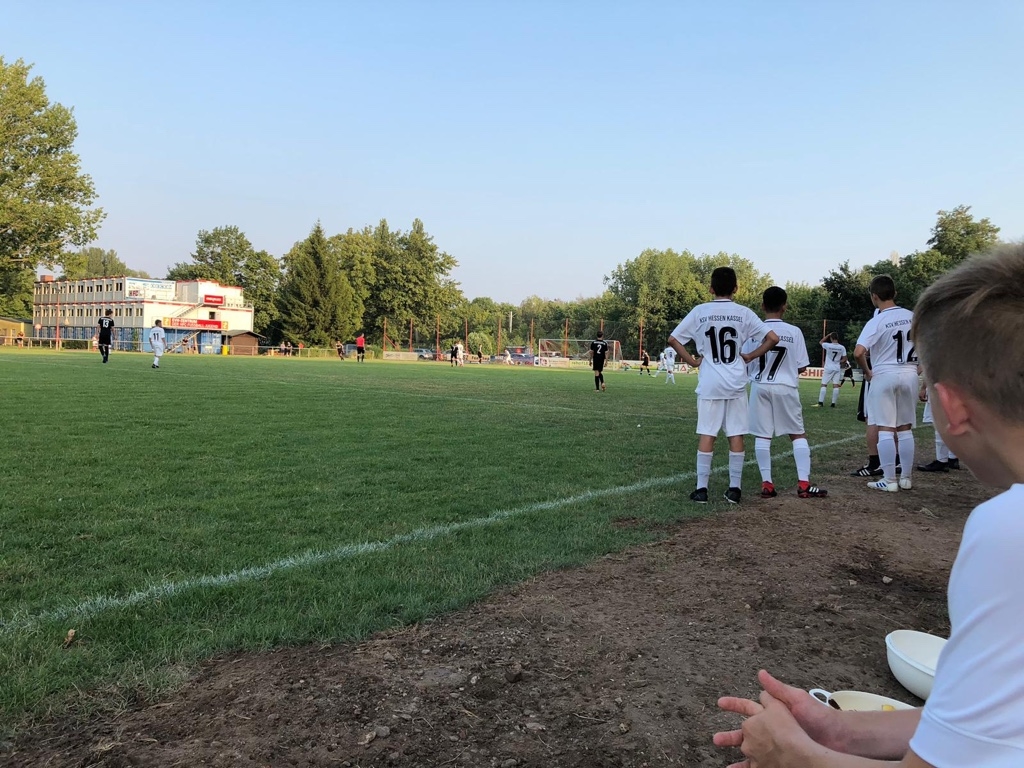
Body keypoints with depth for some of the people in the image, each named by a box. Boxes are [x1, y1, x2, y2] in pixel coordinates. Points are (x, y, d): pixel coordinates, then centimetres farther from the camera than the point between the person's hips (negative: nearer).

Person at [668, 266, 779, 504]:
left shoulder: (700, 311, -1)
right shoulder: (743, 313, 0)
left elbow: (673, 339, -2)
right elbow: (772, 338, -4)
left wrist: (692, 360, 5)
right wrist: (750, 356, 5)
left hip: (709, 384, 0)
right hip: (736, 384, 1)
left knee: (706, 435, 3)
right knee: (736, 435, 7)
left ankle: (701, 488, 4)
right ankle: (734, 488, 12)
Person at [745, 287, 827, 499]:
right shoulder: (794, 332, -7)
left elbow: (746, 366, 1)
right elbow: (802, 367, -2)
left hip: (760, 387, 1)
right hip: (786, 388, 0)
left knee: (762, 436, 7)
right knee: (798, 434, 11)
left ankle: (767, 483, 6)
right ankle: (804, 483, 7)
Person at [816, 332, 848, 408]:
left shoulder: (828, 345, -12)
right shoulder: (842, 347, -4)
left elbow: (820, 342, 10)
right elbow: (844, 359, 1)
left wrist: (828, 335, 10)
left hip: (828, 368, -3)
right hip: (837, 368, 3)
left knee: (823, 385, 0)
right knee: (835, 386, 2)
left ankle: (820, 402, -6)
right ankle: (833, 403, 2)